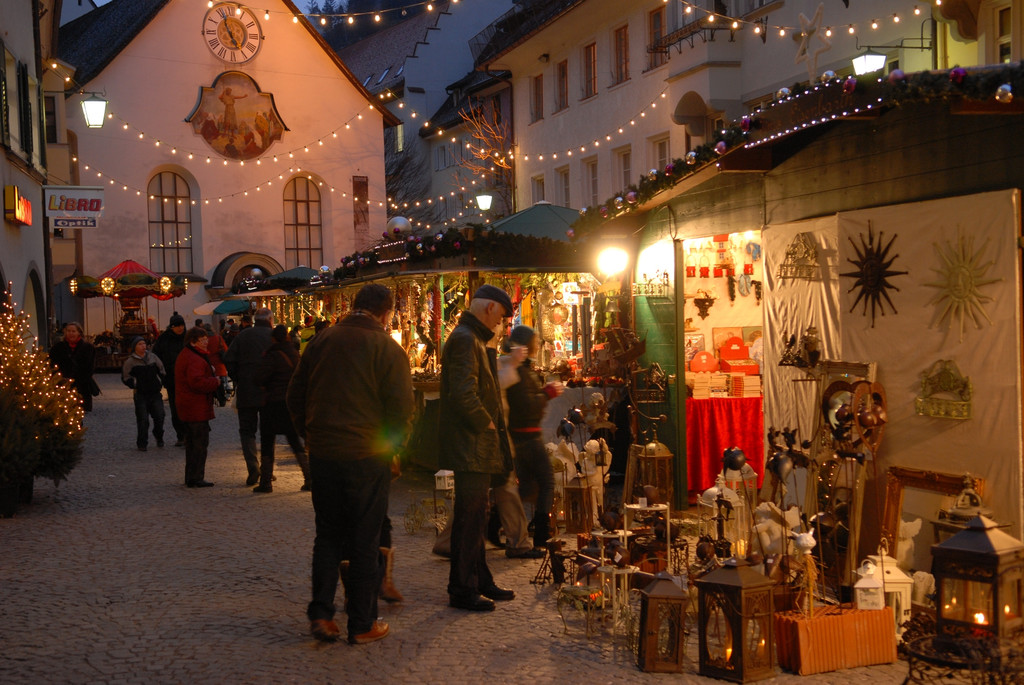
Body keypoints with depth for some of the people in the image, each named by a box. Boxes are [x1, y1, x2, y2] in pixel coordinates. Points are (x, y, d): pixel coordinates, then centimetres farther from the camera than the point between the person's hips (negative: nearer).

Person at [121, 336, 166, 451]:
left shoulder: (152, 357, 8)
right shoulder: (130, 361, -3)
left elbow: (161, 370, 18)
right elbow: (125, 377, 1)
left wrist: (161, 383, 11)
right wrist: (135, 385, -4)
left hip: (155, 393, 3)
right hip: (140, 395, -3)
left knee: (159, 416, 2)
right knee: (143, 420, -4)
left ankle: (159, 437, 26)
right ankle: (142, 443, 6)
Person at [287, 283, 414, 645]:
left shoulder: (322, 341, 6)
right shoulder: (388, 349, -8)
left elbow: (295, 395, 11)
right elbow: (401, 410, -11)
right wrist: (391, 446, 5)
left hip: (323, 453, 4)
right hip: (368, 458, -4)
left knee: (328, 534, 16)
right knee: (365, 541, 5)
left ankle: (321, 613, 9)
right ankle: (362, 624, 12)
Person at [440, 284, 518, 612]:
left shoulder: (473, 339, 18)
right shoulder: (465, 339, -16)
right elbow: (463, 393, -26)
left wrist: (490, 426, 14)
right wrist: (486, 424, -14)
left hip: (477, 449, 11)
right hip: (470, 449, -11)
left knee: (474, 519, 17)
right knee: (469, 520, -5)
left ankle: (480, 582, 27)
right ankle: (462, 591, 3)